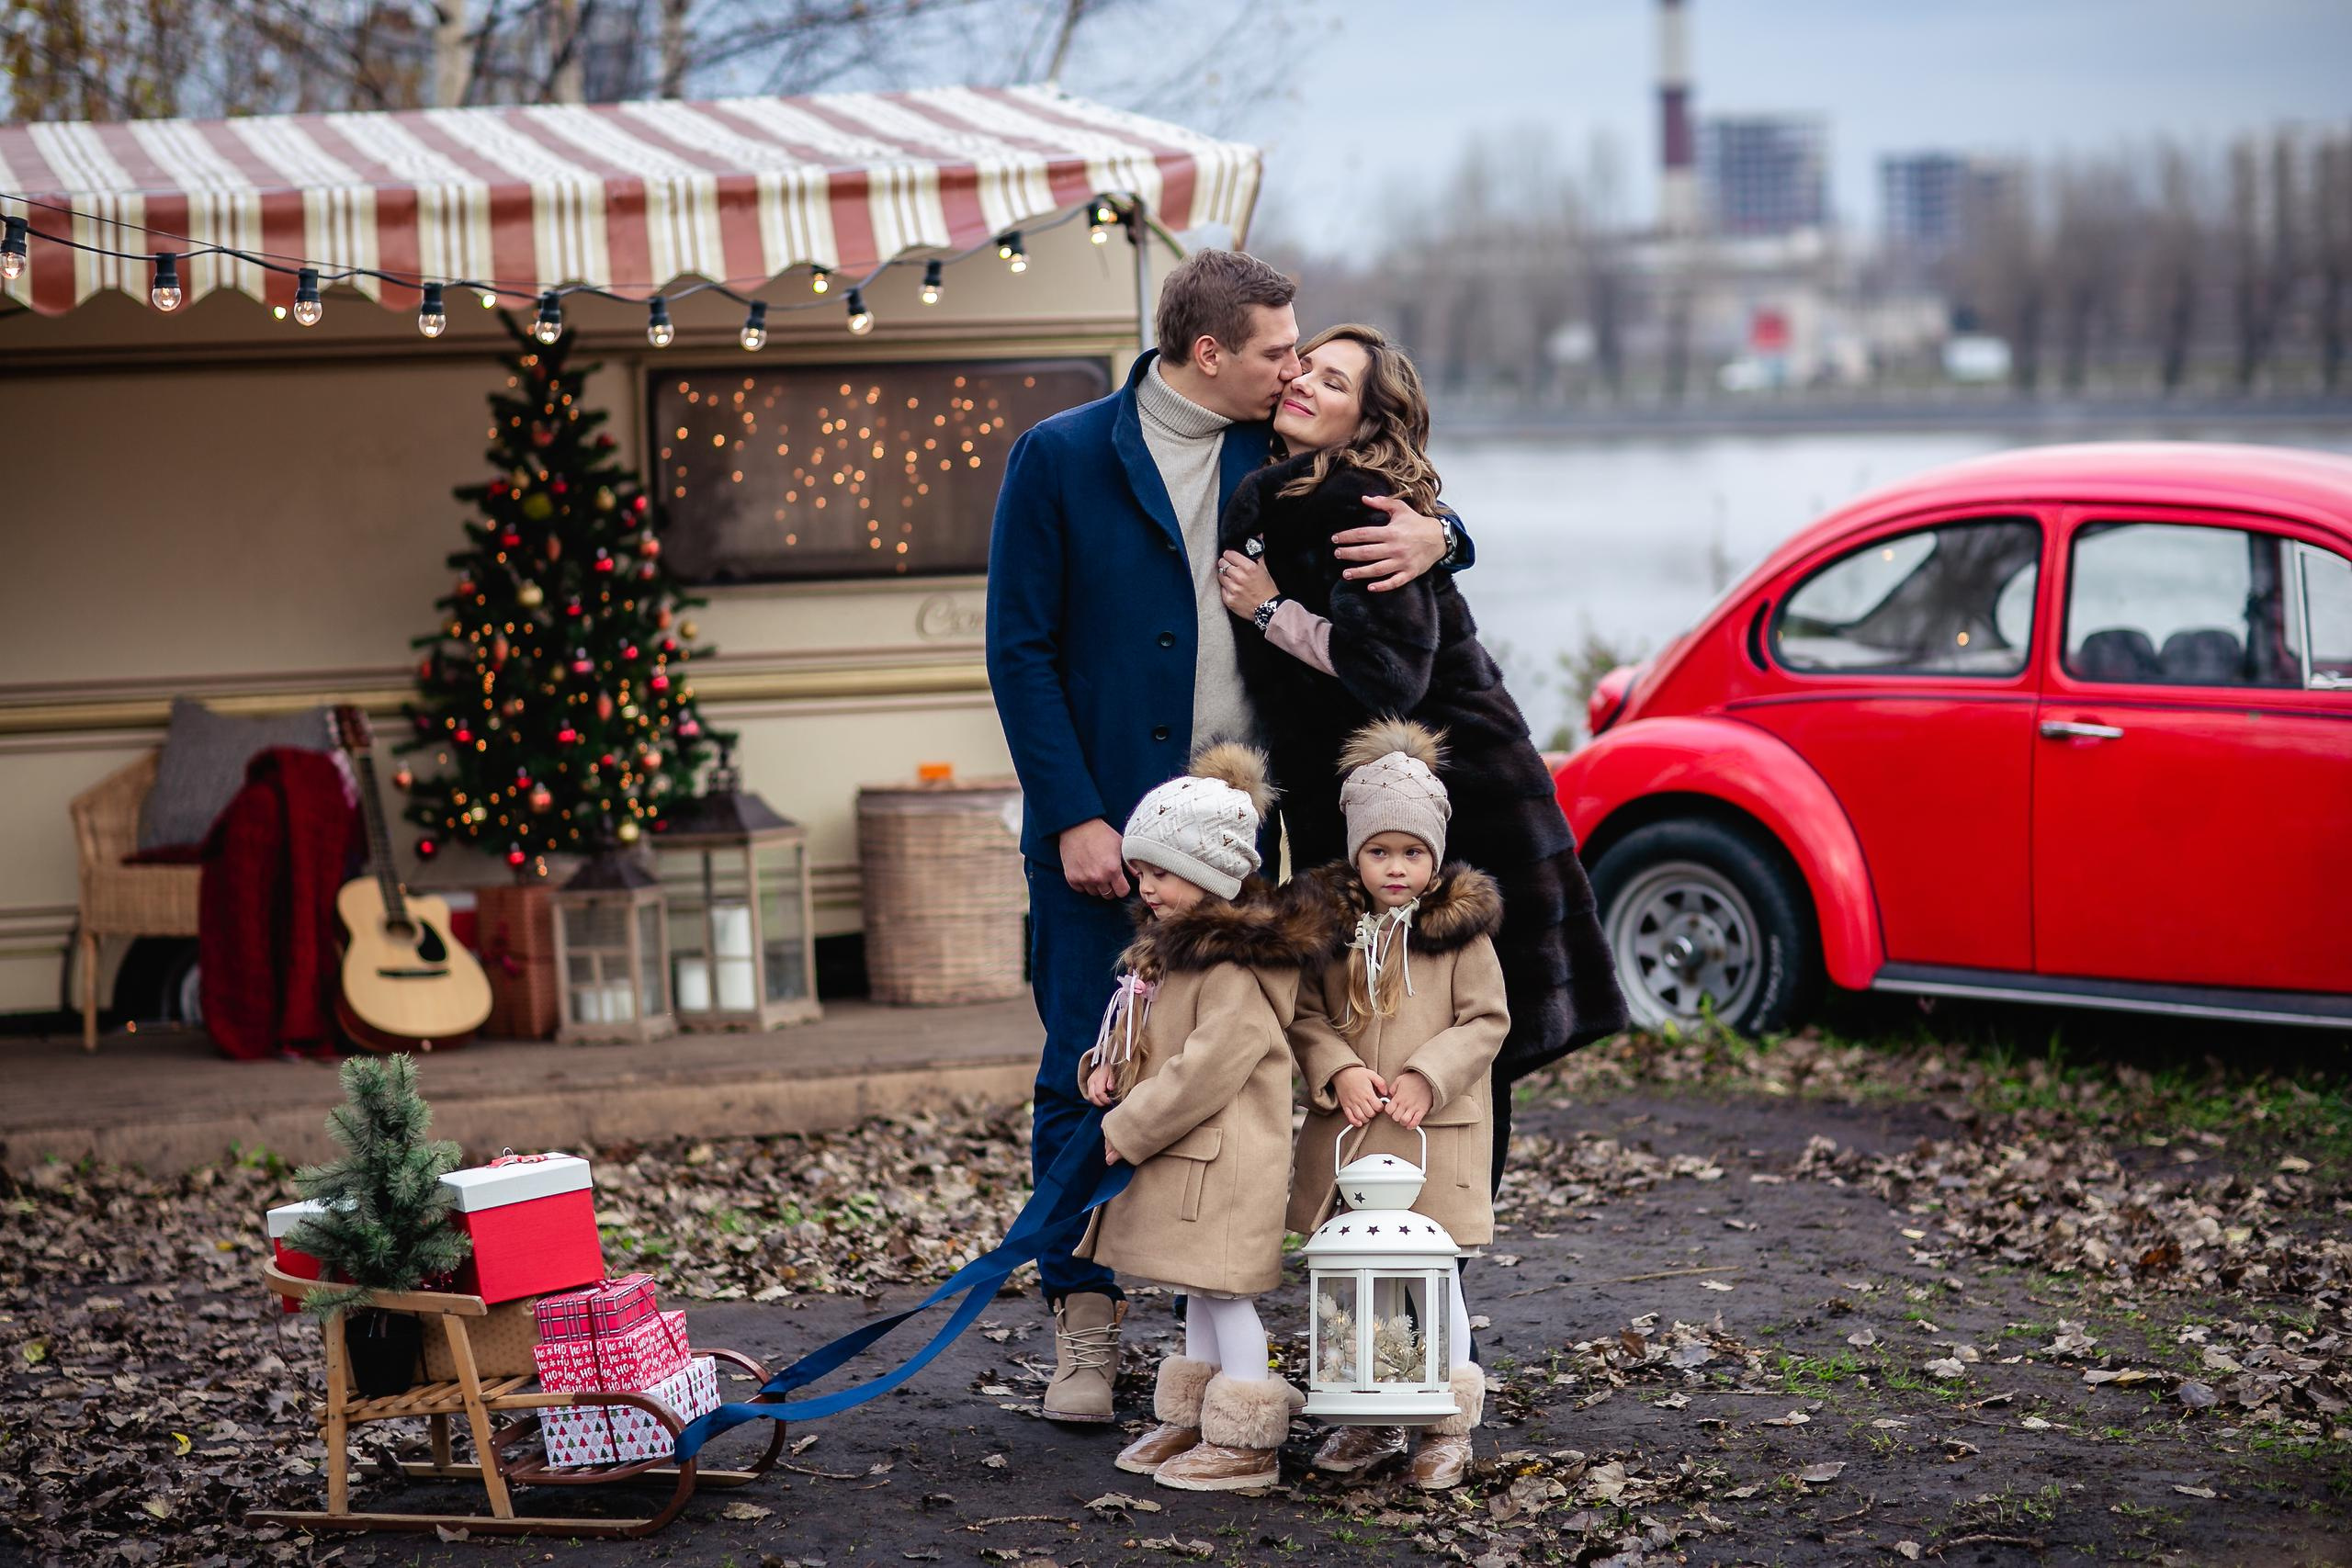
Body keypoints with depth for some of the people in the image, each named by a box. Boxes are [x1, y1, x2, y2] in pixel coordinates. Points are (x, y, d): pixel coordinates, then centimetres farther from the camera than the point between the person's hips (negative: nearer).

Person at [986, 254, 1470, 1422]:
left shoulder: (1279, 458, 6)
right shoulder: (1060, 459, -4)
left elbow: (1394, 512, 17)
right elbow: (1021, 650, -5)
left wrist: (1431, 536, -9)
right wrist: (1074, 816, -12)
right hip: (1103, 826, -3)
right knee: (1088, 1075, -1)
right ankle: (1086, 1327, 9)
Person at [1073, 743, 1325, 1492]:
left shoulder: (1237, 972, -21)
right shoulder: (1169, 947, 13)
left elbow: (1203, 1073, -24)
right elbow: (1141, 1031, 26)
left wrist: (1124, 1135, -17)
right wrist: (1107, 1064, 4)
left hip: (1224, 1164, -10)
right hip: (1181, 1158, 10)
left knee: (1223, 1292, -5)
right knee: (1199, 1291, 18)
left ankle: (1244, 1444, 1)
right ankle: (1193, 1421, 28)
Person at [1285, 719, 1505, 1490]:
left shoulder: (1460, 927, -3)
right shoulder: (1328, 922, 4)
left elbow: (1486, 1020, -2)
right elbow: (1305, 1014, 6)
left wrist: (1426, 1078, -14)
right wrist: (1339, 1070, -12)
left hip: (1434, 1137, -3)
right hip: (1345, 1136, 3)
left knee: (1434, 1280, 0)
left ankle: (1448, 1426, 12)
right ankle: (1369, 1422, 22)